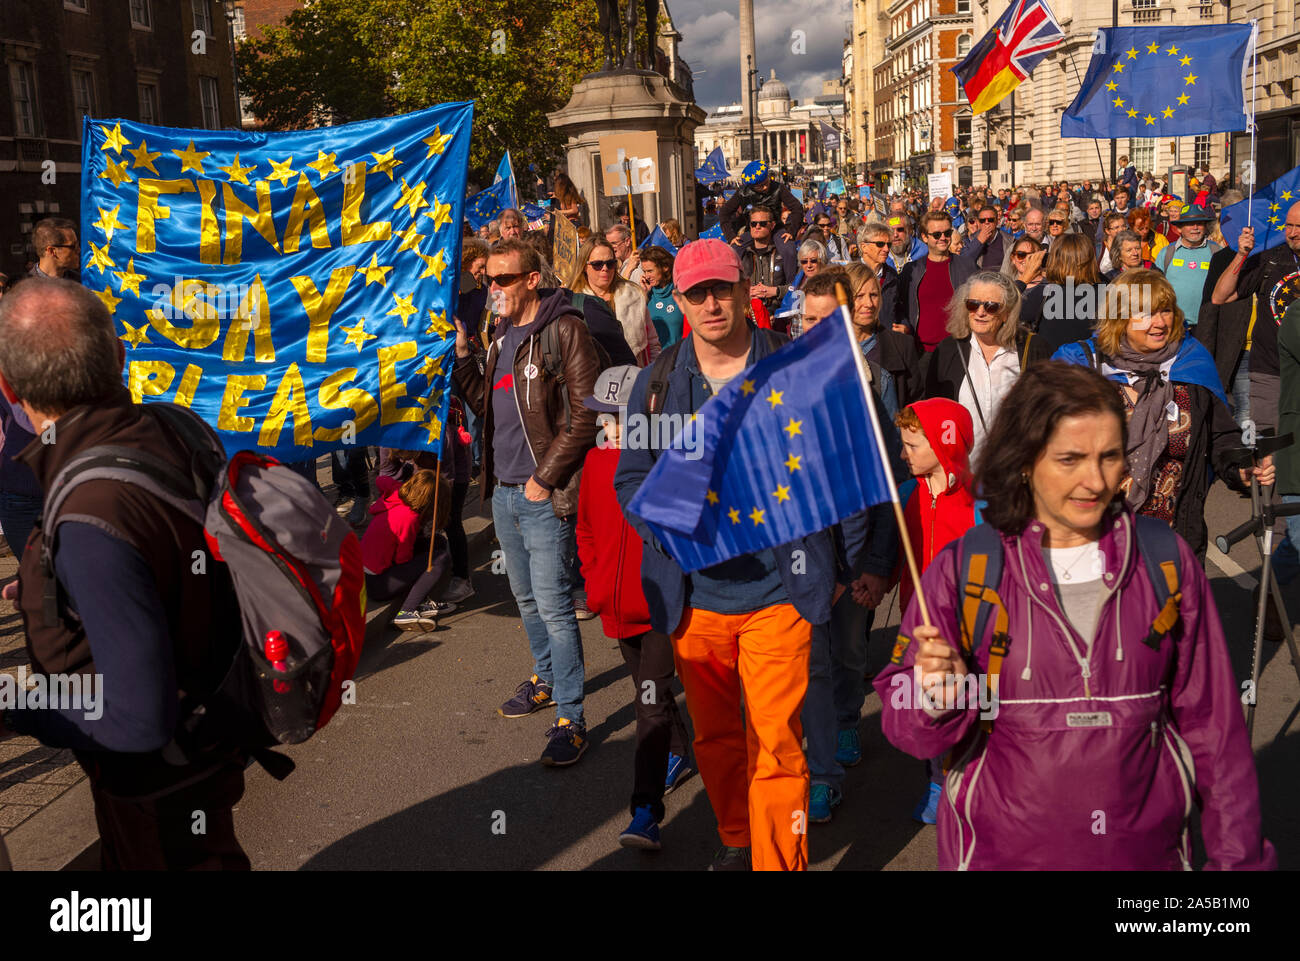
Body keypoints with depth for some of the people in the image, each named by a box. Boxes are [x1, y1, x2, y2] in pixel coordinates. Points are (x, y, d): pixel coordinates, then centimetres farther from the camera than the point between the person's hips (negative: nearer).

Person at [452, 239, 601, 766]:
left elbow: (584, 412, -15)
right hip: (504, 492, 8)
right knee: (526, 598, 19)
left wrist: (545, 476, -15)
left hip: (544, 496, -8)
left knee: (553, 605, -7)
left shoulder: (563, 330, -11)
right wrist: (461, 355, 5)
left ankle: (570, 718, 1)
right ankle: (546, 678, 38)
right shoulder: (502, 338, 15)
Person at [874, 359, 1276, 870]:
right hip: (1001, 850, -2)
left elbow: (1211, 718, 3)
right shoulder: (962, 570, -10)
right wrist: (938, 699, -28)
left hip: (1148, 847, 2)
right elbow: (906, 723, -7)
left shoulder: (1167, 560, -2)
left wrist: (1238, 853, 4)